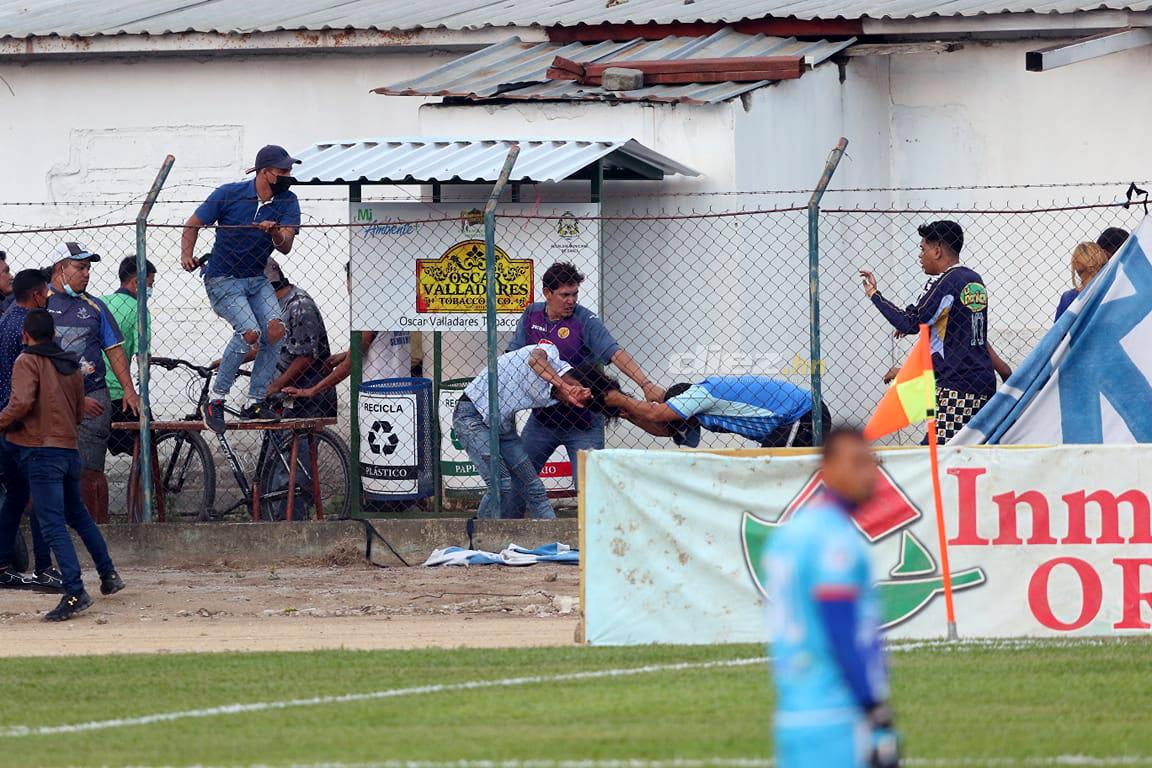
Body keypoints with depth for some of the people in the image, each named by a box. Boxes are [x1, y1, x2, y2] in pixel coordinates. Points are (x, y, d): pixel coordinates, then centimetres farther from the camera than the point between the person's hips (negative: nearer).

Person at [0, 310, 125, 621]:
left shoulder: (28, 362, -7)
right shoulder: (72, 365, 14)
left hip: (41, 450, -7)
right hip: (71, 448, 7)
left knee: (53, 524, -10)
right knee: (78, 514, 25)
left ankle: (75, 593, -20)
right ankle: (109, 575, 31)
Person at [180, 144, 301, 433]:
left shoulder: (287, 202, -2)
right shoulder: (229, 194, -10)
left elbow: (285, 247, -14)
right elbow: (193, 225, 2)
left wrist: (276, 233, -36)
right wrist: (187, 255, -14)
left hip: (256, 279, 4)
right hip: (222, 279, -4)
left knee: (275, 328, -20)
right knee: (250, 332, -26)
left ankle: (255, 401, -8)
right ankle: (216, 400, -15)